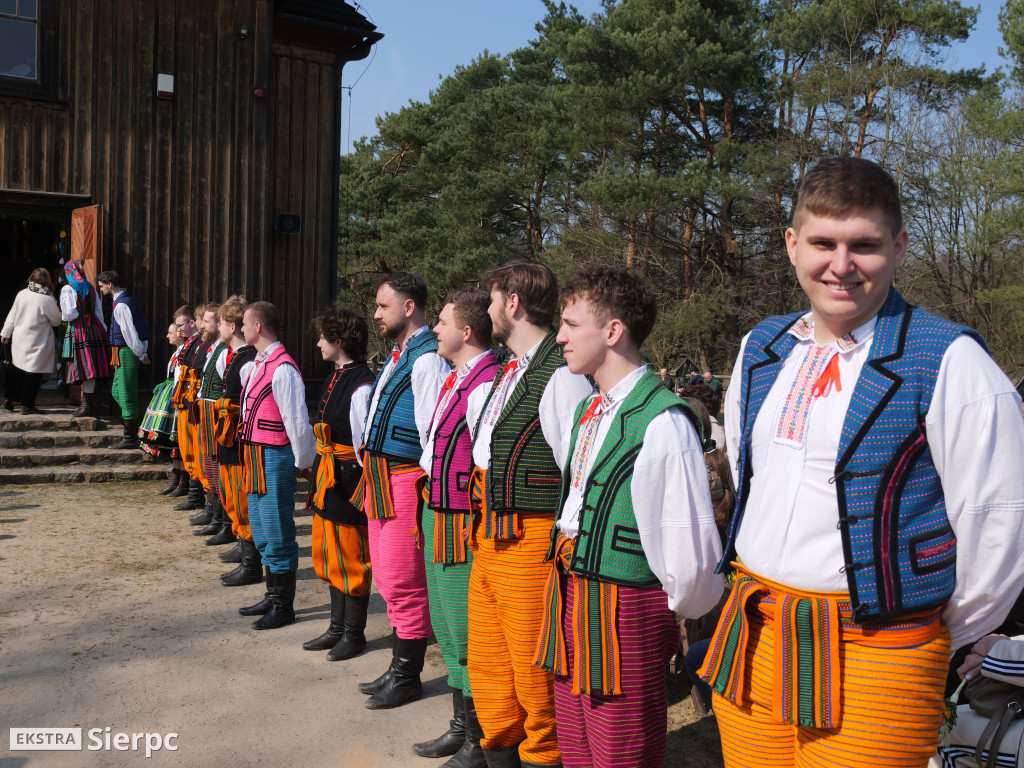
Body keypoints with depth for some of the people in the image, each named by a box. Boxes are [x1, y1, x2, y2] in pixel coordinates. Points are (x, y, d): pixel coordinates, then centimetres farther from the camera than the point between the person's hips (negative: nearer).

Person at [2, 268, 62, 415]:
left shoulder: (21, 294, 0)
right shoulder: (48, 299, -15)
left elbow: (12, 315, 9)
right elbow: (57, 321, -4)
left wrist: (5, 333, 20)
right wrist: (57, 310, 17)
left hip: (19, 338, 6)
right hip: (37, 341, -6)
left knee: (18, 370, 17)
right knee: (34, 373, 1)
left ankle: (9, 399, 23)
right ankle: (27, 405, 5)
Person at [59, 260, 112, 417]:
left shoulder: (68, 290, -6)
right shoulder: (91, 288, 12)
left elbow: (68, 314, -12)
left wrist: (64, 316, 11)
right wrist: (103, 329, 18)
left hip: (78, 331, -5)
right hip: (94, 328, 5)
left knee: (84, 367, -6)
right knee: (92, 366, 5)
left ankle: (87, 404, -6)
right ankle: (87, 402, 11)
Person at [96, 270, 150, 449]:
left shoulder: (121, 305, -17)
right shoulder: (127, 300, 15)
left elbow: (129, 332, -19)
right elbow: (139, 329, 17)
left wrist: (141, 353, -10)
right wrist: (143, 352, 13)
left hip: (126, 353, -10)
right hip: (123, 353, 10)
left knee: (127, 396, -4)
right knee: (117, 392, 17)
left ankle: (130, 438, 1)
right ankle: (132, 430, 23)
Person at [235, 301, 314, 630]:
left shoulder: (283, 370, -20)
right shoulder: (258, 364, 12)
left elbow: (297, 421, -19)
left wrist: (304, 462, -11)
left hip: (275, 458, -10)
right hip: (256, 456, 10)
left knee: (277, 535, 0)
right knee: (262, 532, 19)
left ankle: (284, 606, 12)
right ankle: (273, 596, 32)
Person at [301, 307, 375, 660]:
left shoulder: (361, 385, -19)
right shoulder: (336, 376, 11)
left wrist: (362, 488, -17)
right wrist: (320, 473, 18)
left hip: (348, 477, -10)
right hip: (327, 473, 10)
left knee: (351, 557, 3)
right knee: (328, 555, 17)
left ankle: (354, 633, 18)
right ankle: (338, 627, 30)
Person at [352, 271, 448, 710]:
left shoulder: (427, 360, -16)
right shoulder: (398, 355, 16)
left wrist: (430, 486, -17)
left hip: (405, 481, -10)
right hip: (381, 478, 10)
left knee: (403, 581, -1)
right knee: (388, 577, 17)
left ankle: (407, 677, 15)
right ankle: (397, 669, 30)